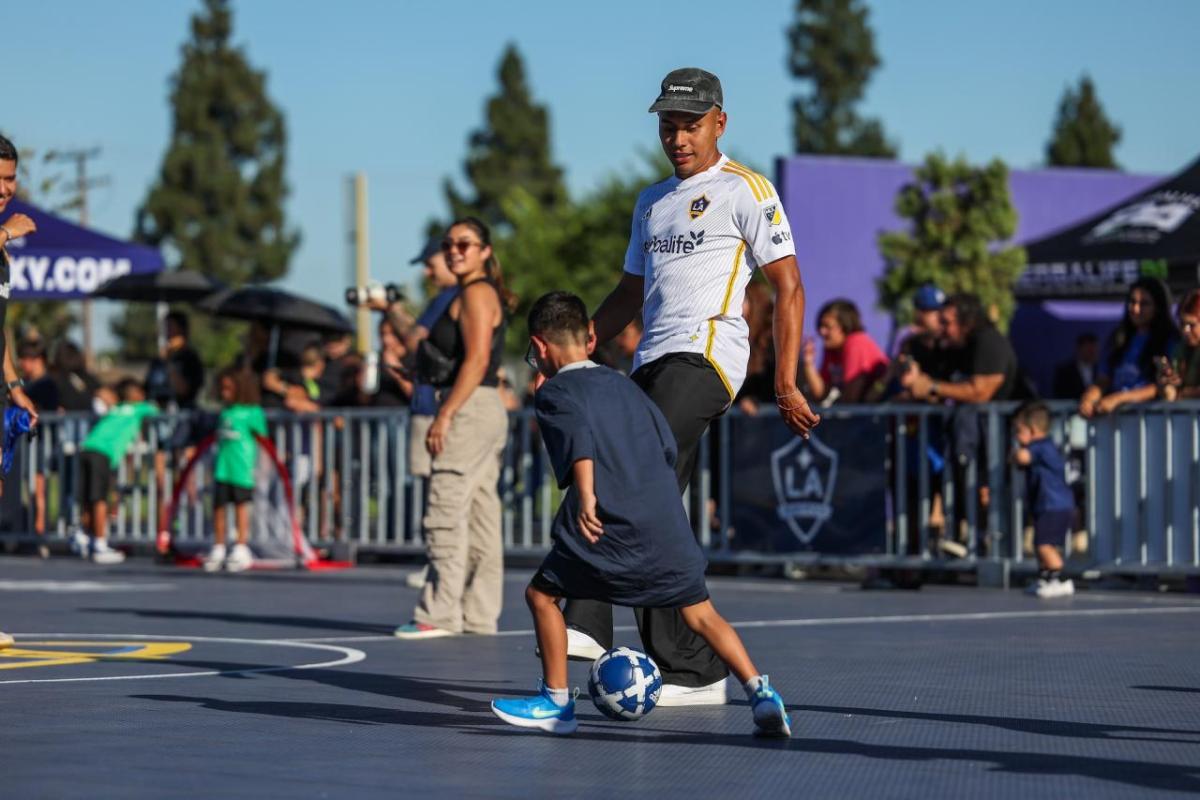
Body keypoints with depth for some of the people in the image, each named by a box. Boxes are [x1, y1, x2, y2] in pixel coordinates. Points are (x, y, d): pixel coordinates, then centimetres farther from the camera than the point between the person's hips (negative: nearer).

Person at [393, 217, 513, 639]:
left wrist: (445, 415, -22)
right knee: (479, 516, 10)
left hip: (470, 410, -11)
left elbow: (476, 360, -20)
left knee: (446, 513, -10)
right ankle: (479, 616, 12)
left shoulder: (476, 294, -11)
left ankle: (440, 614, -10)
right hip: (485, 412, 11)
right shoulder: (479, 294, 19)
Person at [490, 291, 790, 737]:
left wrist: (585, 496, -27)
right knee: (700, 613, 11)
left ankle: (556, 702, 13)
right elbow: (668, 446, 19)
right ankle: (760, 692, -3)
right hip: (668, 523, 6)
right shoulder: (623, 385, 23)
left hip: (613, 528, -5)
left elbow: (578, 437, -15)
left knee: (542, 594, 11)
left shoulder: (554, 392, 5)